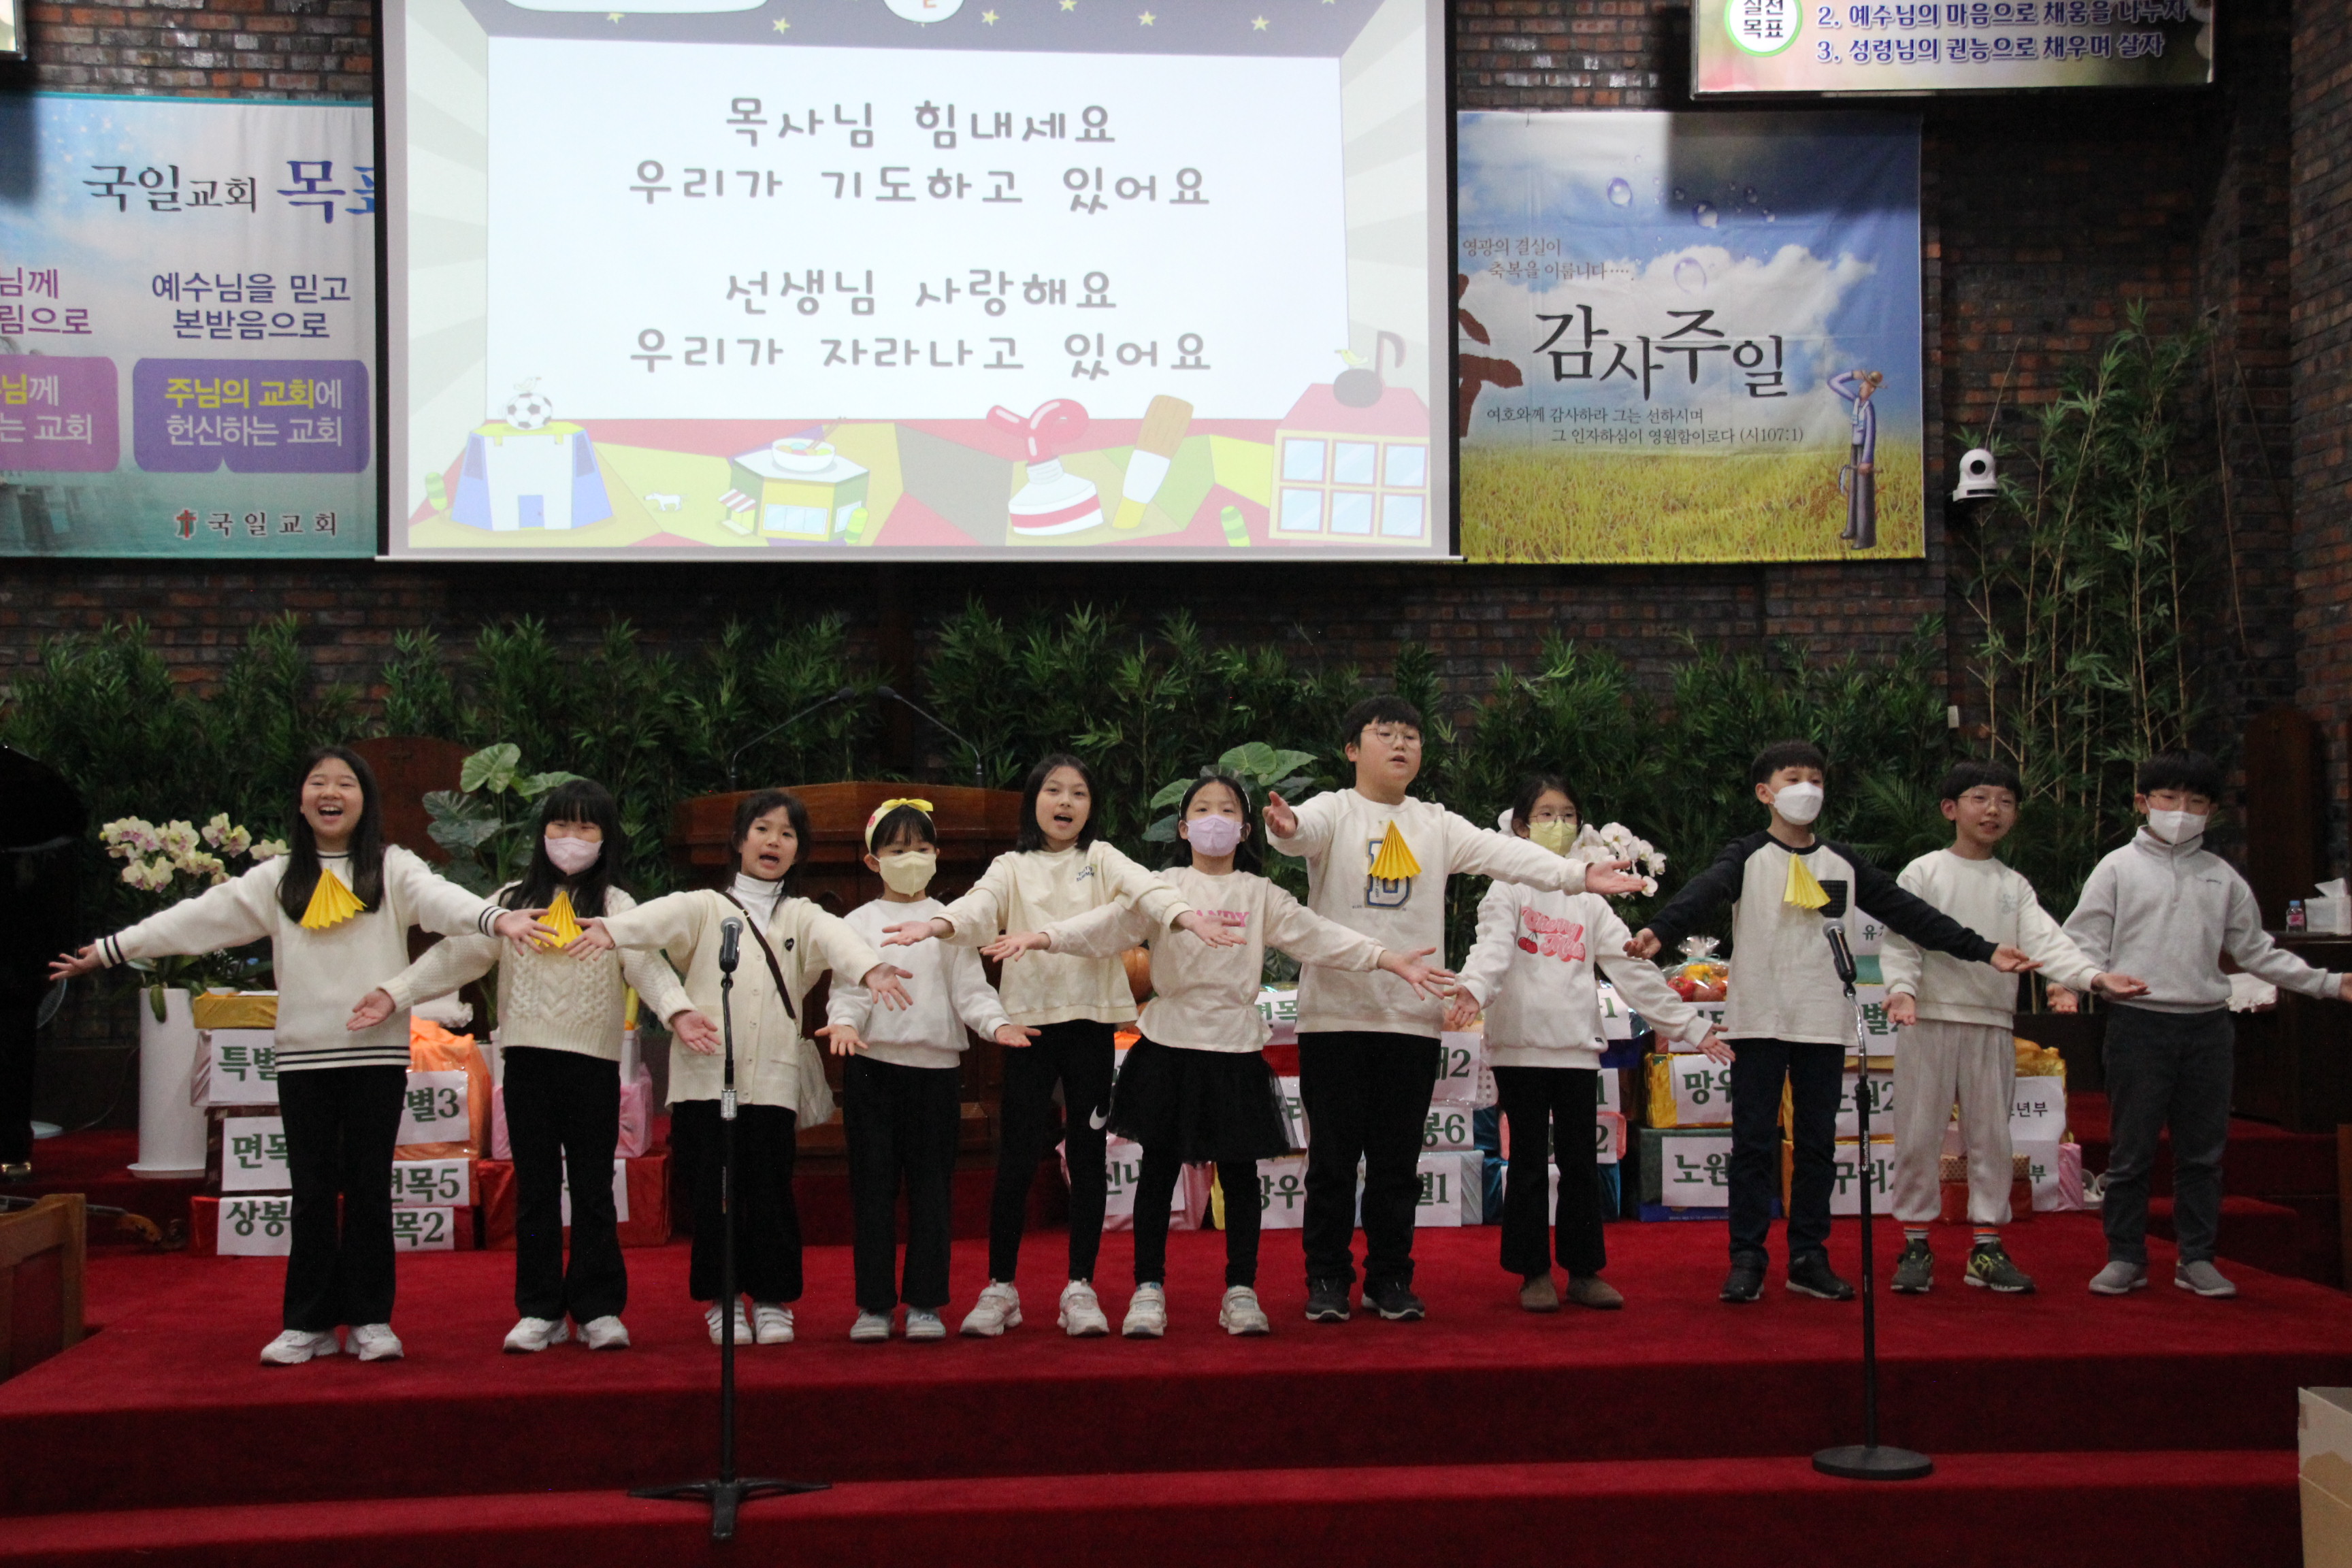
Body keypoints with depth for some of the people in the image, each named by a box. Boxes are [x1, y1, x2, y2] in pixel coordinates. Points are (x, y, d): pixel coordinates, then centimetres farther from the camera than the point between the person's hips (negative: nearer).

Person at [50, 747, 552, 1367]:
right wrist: (109, 949, 12)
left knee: (369, 1186, 3)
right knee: (312, 1190, 5)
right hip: (303, 1055, 2)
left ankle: (370, 1318, 12)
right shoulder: (277, 879, 12)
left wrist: (496, 918, -35)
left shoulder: (392, 869, 3)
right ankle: (310, 1322, 13)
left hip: (377, 1053, -2)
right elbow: (199, 917, 13)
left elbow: (439, 898, -15)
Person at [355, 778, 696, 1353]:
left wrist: (677, 1010, -28)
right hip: (526, 1055, 2)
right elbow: (459, 954, 4)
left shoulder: (616, 907, 3)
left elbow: (647, 963, -10)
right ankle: (540, 1310, 15)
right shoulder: (514, 900, 10)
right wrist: (394, 993, -6)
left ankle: (598, 1309, 11)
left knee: (593, 1188, 4)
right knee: (534, 1188, 8)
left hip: (593, 1062, -2)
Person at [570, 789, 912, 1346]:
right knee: (713, 1191, 2)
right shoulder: (705, 907, 11)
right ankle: (721, 1298, 15)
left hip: (773, 1077, 1)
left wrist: (870, 969, -30)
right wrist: (609, 928, -32)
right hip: (706, 1074, -1)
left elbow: (838, 939, -7)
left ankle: (772, 1299, 14)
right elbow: (661, 918, -10)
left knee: (771, 1191, 1)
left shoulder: (802, 918, 15)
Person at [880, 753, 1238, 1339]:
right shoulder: (1013, 868, 9)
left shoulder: (1101, 860, 11)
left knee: (1087, 1154, 4)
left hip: (1092, 1018, 1)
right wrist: (935, 924, -33)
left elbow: (1144, 888, -9)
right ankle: (1000, 1287, 12)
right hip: (1029, 1017, -1)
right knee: (1017, 1155, 0)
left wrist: (1189, 917, -30)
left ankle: (1080, 1287, 12)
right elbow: (979, 905, -10)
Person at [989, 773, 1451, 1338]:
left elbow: (1318, 936, -1)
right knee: (1159, 1167, 4)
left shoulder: (1261, 895, 7)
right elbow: (1110, 925, -8)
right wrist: (1043, 937, -24)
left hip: (1235, 1047, 1)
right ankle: (1149, 1289, 13)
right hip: (1170, 1042, 0)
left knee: (1239, 1171, 6)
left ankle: (1241, 1290, 16)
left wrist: (1391, 960, -12)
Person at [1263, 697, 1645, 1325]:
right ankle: (1327, 1278, 13)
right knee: (1333, 1155, 2)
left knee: (1398, 1160, 9)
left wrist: (1578, 875, -15)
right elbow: (1308, 829, -22)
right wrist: (1286, 826, -47)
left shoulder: (1436, 824, 12)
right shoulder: (1334, 810, 1)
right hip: (1335, 1012, -3)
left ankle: (1390, 1277, 20)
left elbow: (1501, 852, 0)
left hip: (1412, 1015, 3)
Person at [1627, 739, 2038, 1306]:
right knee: (1754, 1143, -1)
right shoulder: (1746, 856, -1)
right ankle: (1746, 1259, 5)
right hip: (1759, 1020, -4)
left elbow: (1907, 911, 12)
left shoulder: (1843, 862, 11)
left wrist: (1982, 951, 8)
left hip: (1823, 1022, 4)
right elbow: (1703, 893, -20)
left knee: (1817, 1143, 8)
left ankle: (1808, 1258, 16)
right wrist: (1659, 931, -40)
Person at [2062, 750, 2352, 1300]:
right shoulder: (2119, 869, 4)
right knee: (2130, 1150, 0)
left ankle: (2197, 1258, 17)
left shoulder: (2223, 878, 13)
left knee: (2203, 1150, 7)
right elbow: (2086, 942, 0)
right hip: (2138, 1022, -3)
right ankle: (2125, 1258, 9)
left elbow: (2257, 952, 16)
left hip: (2207, 1025, 3)